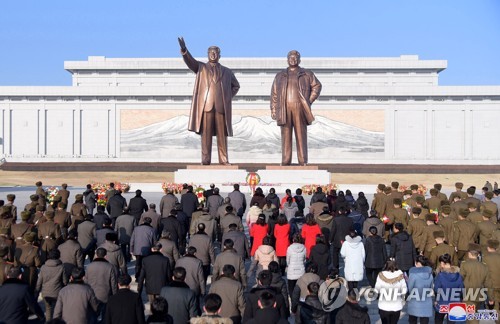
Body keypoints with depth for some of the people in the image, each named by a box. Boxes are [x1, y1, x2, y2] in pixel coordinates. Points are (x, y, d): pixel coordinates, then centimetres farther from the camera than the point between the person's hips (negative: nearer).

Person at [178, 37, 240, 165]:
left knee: (222, 134, -1)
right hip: (206, 105, -1)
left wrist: (228, 97, 12)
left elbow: (236, 86, 28)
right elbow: (189, 61, -4)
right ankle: (205, 159, -3)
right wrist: (184, 50, -24)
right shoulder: (201, 67, 14)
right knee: (206, 133, -4)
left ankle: (223, 159, 2)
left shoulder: (227, 71, 19)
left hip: (221, 106, 2)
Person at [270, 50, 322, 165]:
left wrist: (310, 101, 2)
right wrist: (273, 110, 4)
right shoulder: (280, 75, 18)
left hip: (300, 109, -2)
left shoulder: (307, 74, 13)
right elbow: (274, 93, 14)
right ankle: (286, 162, 1)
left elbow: (317, 86, 13)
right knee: (286, 136, 0)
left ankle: (303, 162, -2)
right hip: (284, 110, 2)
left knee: (301, 135, -3)